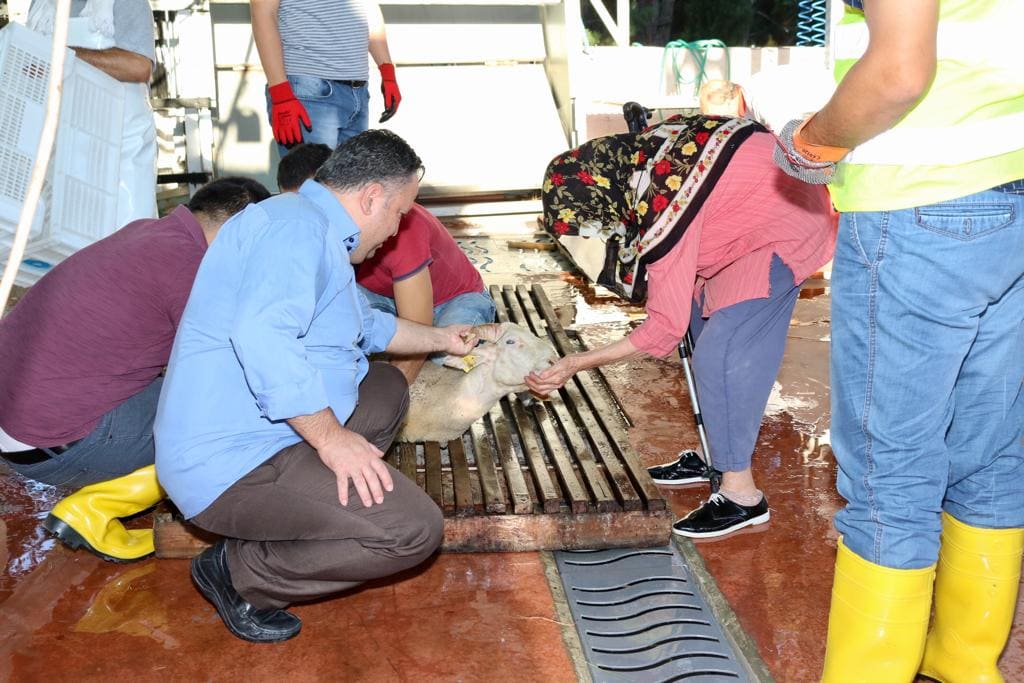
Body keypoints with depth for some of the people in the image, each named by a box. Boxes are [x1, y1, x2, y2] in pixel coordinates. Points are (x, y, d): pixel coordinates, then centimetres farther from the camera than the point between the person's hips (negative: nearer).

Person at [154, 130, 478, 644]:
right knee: (413, 529, -19)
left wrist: (438, 339, 41)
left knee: (389, 389, 23)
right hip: (231, 461, -11)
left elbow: (365, 325, 36)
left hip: (256, 434, 11)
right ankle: (242, 572, -2)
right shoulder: (297, 226, -16)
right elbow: (261, 336, -33)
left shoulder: (319, 234, 19)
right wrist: (331, 437, -26)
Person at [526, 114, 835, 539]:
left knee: (718, 354, -14)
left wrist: (577, 364, -21)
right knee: (703, 324, 12)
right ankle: (716, 454, 24)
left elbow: (665, 328, -24)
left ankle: (741, 495, -6)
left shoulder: (661, 217, -30)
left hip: (785, 229, -9)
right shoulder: (638, 164, -9)